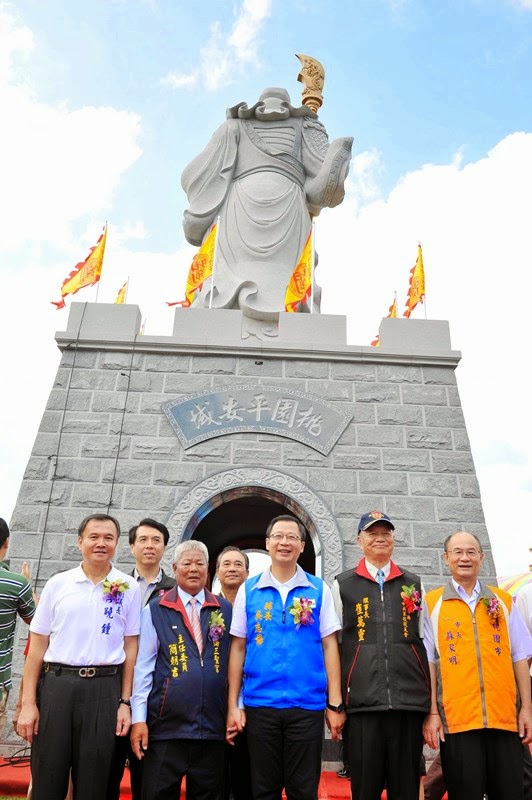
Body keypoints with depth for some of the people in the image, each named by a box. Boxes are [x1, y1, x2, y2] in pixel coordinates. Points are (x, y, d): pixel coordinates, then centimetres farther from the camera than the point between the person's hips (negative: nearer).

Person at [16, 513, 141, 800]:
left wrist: (125, 702, -1)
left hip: (104, 689, 0)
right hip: (56, 684, 1)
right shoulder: (57, 584, 4)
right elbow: (37, 646, 5)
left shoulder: (128, 588, 2)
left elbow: (131, 647, 3)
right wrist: (28, 702, 0)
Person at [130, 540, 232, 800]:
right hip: (166, 726, -2)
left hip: (212, 727, 2)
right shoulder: (155, 610, 0)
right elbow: (143, 666, -2)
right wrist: (138, 718, -5)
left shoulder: (224, 610, 6)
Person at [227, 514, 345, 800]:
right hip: (259, 704, 1)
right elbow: (238, 648, 4)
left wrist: (335, 704, -3)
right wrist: (233, 705, 1)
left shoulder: (318, 589, 0)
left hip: (307, 704, -1)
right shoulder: (248, 590, 2)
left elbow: (329, 646, 0)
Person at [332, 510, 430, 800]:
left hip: (410, 700, 2)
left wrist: (432, 699, 9)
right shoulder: (342, 585, 6)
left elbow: (426, 642, 14)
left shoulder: (413, 583, 12)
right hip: (362, 701, -1)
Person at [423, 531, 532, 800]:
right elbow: (427, 662, 0)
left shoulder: (502, 600, 11)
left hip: (505, 716, 3)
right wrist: (431, 713, -4)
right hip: (457, 718, -2)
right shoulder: (431, 603, 2)